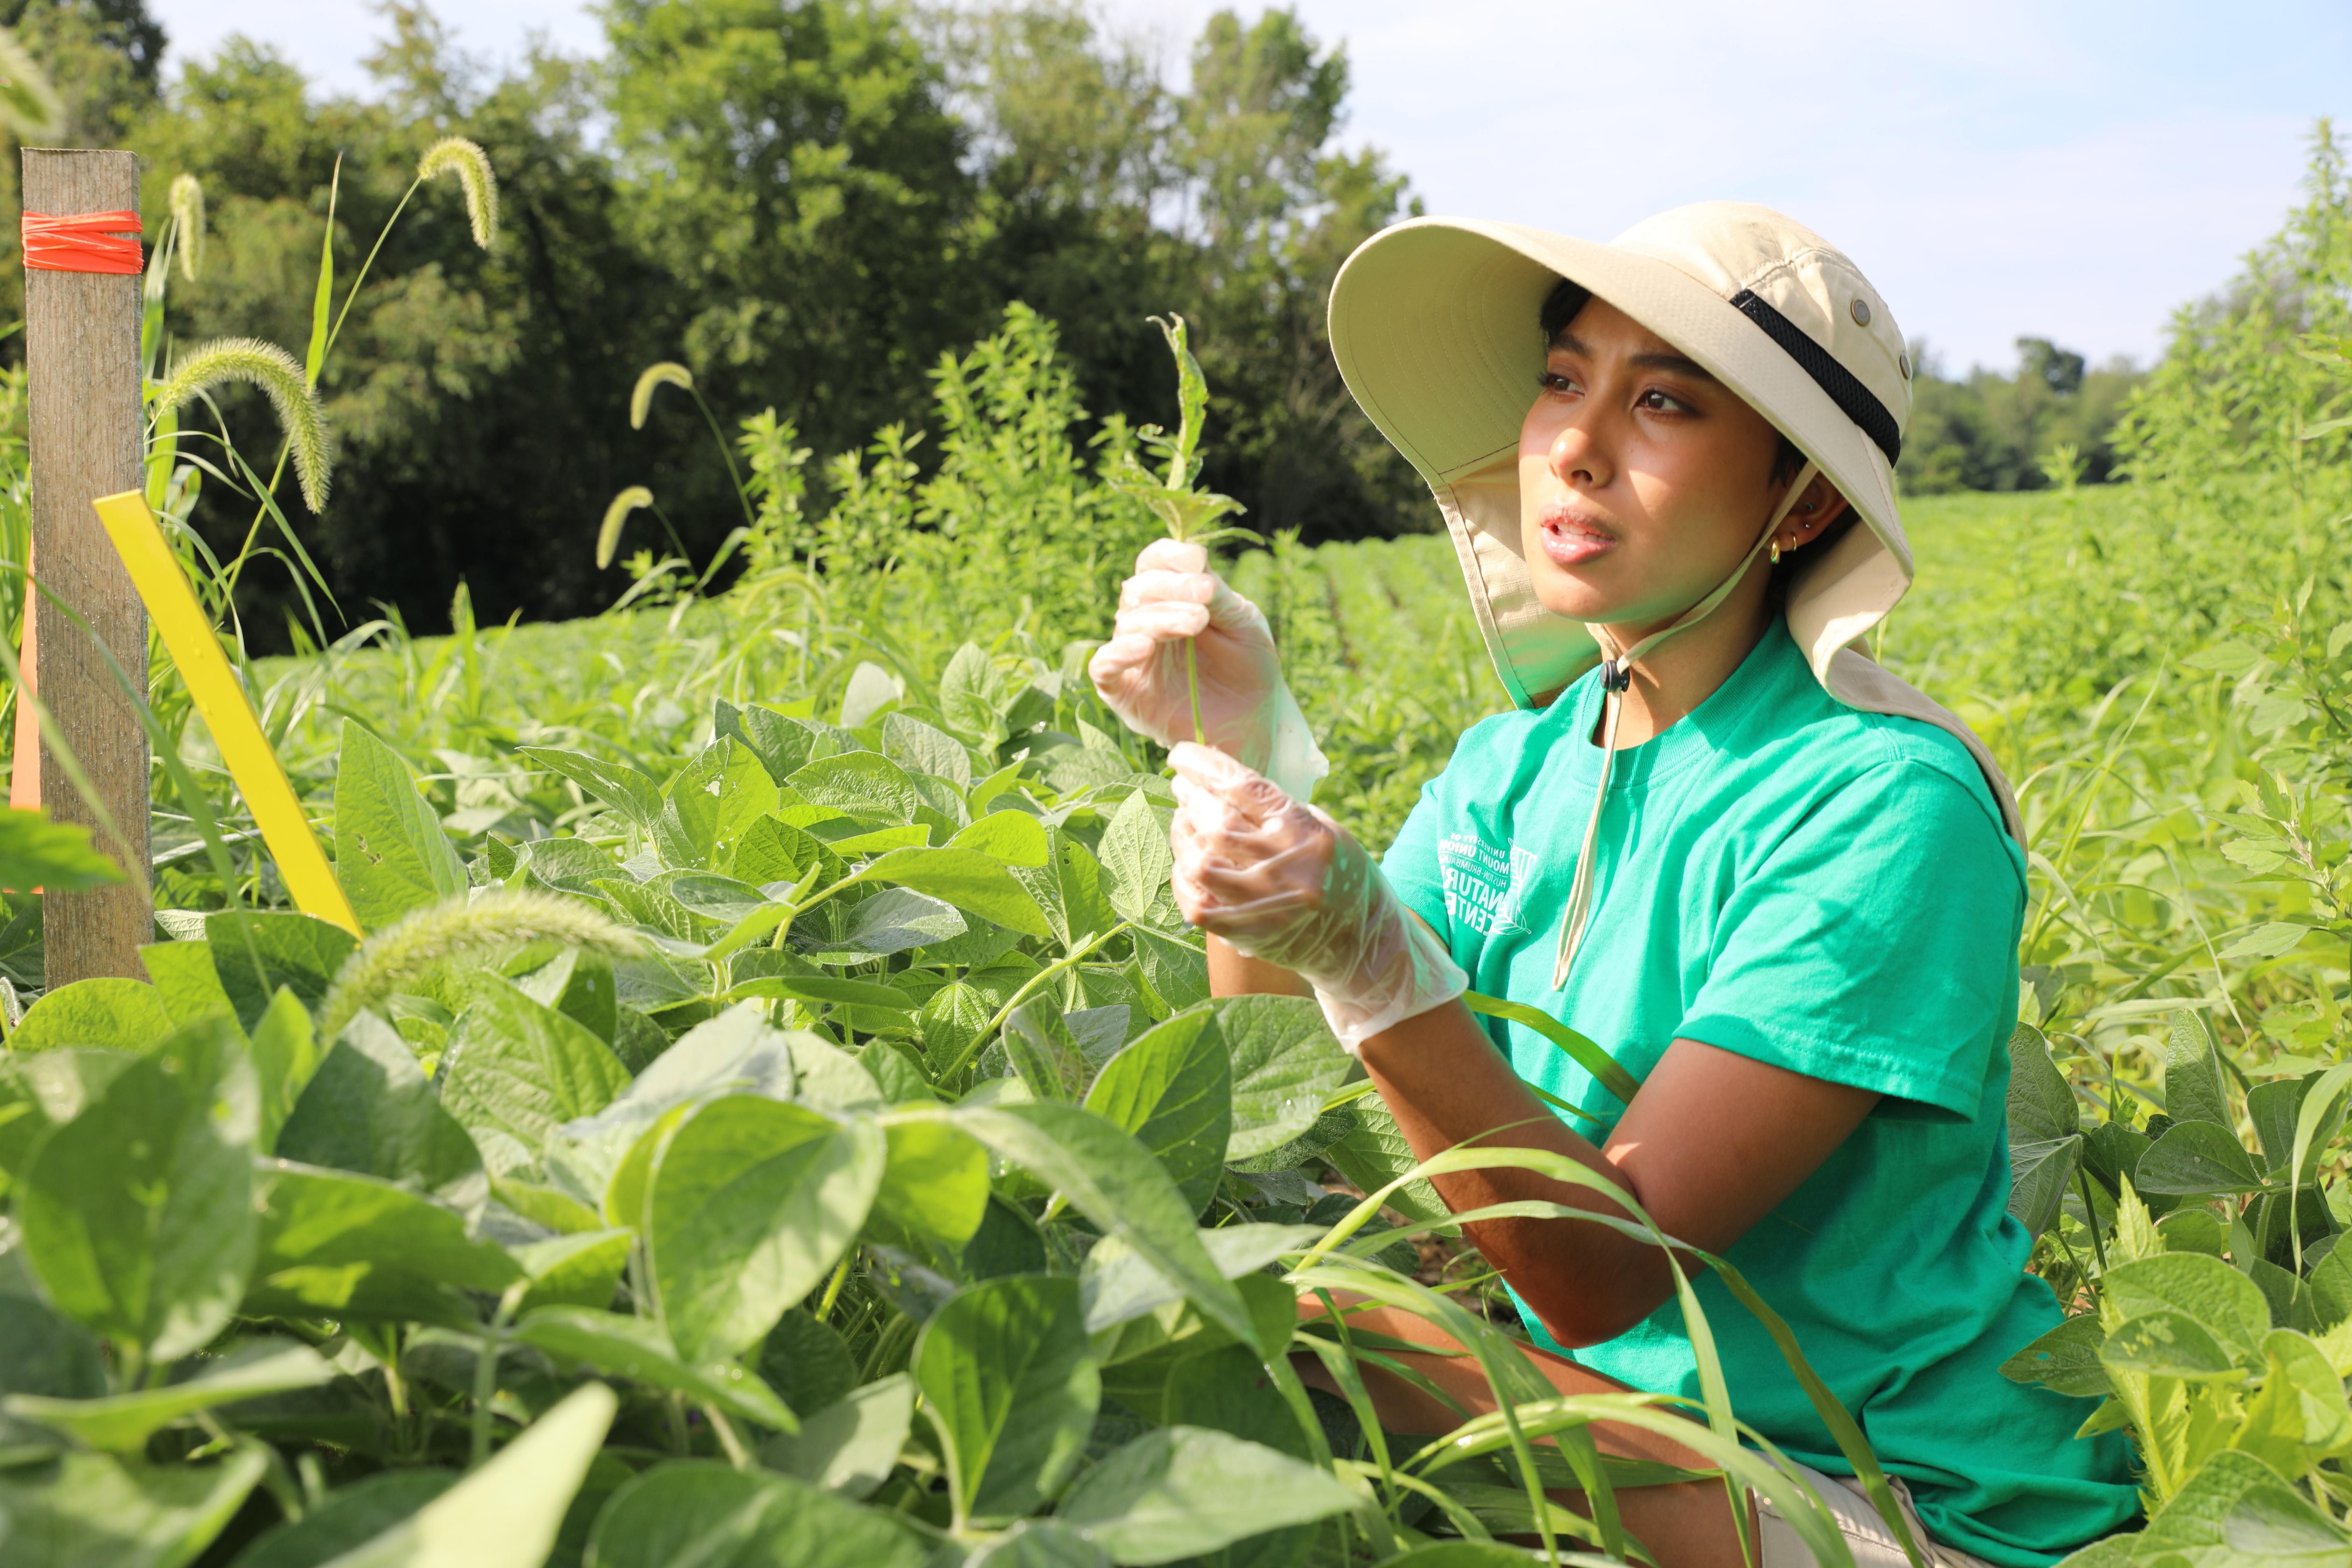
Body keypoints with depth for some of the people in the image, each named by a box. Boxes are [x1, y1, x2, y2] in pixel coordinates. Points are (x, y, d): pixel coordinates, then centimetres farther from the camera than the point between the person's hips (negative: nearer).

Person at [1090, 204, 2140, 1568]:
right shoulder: (1519, 764, 2)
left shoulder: (1887, 803, -19)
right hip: (1633, 1427, 6)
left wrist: (1365, 954, -37)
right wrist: (1244, 761, -16)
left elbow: (1609, 1274, -24)